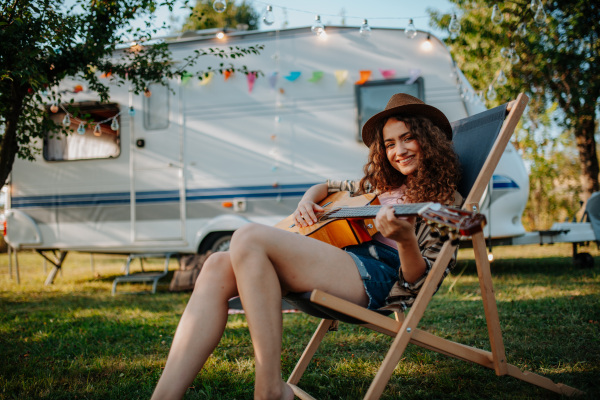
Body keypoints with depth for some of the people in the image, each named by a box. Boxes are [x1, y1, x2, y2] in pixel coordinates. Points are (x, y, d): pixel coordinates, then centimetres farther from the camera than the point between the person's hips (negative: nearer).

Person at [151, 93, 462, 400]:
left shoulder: (445, 201, 6)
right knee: (218, 267, -14)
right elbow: (328, 186, 42)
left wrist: (406, 241, -24)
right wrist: (308, 199, 19)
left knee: (248, 238, -26)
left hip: (378, 277, -7)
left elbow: (418, 282, -4)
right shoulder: (381, 185, 26)